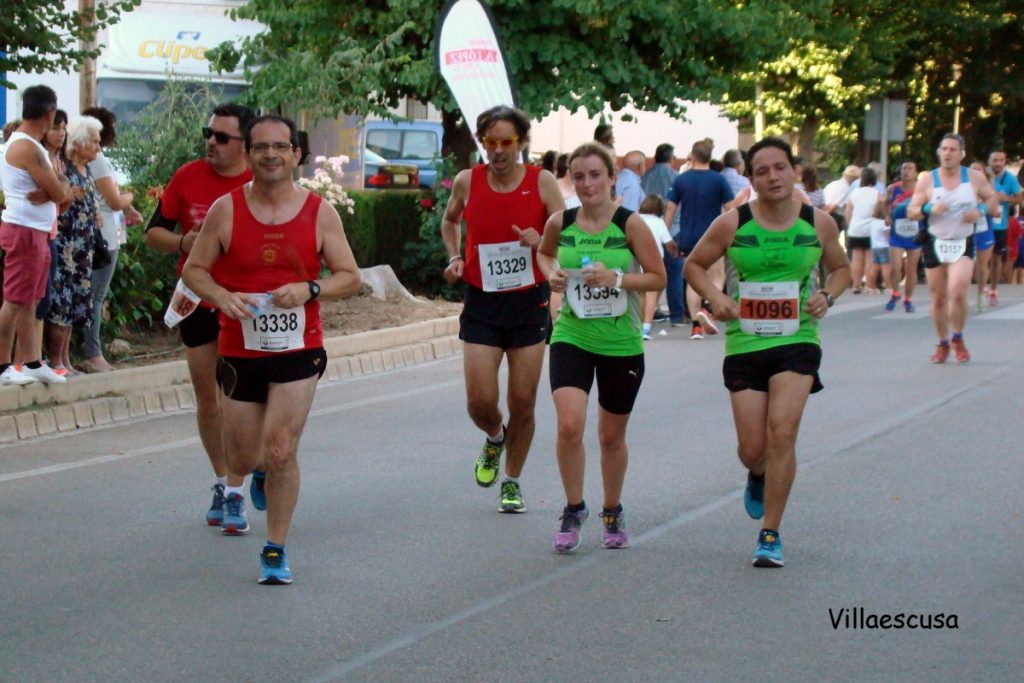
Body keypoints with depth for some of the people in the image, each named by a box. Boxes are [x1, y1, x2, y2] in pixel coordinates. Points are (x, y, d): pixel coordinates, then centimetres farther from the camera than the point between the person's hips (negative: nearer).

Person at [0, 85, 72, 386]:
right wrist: (60, 182, 3)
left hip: (36, 232, 10)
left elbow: (62, 190, 11)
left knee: (29, 302, 13)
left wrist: (51, 190, -11)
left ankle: (33, 363, 18)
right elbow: (60, 193, -18)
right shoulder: (28, 149, -18)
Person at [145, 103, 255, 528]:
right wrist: (185, 242, -15)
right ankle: (222, 481, 26)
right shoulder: (187, 178, 1)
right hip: (197, 302, 3)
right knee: (207, 398, 11)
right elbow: (154, 233, 6)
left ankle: (234, 494, -3)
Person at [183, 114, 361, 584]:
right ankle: (234, 488, 48)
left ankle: (275, 552, 5)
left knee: (281, 453, -11)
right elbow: (194, 270, 3)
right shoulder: (226, 210, -3)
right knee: (244, 460, 9)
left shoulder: (320, 213, -2)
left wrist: (309, 289, -17)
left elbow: (350, 278, 2)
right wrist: (223, 297, -18)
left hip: (298, 350, -1)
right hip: (240, 351, 1)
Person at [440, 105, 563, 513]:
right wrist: (454, 257, 5)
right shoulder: (467, 182, -1)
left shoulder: (542, 182, -5)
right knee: (480, 401, -7)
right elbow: (450, 220, 21)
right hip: (481, 303, 1)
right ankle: (494, 439, 30)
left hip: (529, 302, -1)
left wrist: (541, 242, -23)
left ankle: (512, 481, 23)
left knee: (523, 403, 3)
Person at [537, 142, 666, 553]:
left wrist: (617, 278, -20)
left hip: (622, 344, -1)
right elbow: (545, 253, 20)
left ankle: (612, 513, 35)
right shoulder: (560, 223, -2)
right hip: (572, 337, 1)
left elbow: (658, 277, -5)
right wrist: (551, 273, -2)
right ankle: (573, 509, 3)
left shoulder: (630, 224, -9)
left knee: (612, 436, 12)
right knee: (569, 424, -18)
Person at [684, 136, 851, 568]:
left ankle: (770, 535, -6)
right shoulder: (732, 224, -4)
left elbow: (841, 268, 17)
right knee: (753, 448, 1)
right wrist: (716, 297, -9)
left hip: (797, 341, 0)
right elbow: (694, 265, 9)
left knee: (782, 429, -17)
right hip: (744, 343, 1)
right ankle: (759, 476, 42)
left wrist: (827, 296, -4)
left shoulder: (818, 223, 0)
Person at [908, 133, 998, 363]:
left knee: (957, 293, -18)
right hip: (935, 244, 1)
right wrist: (929, 209, -21)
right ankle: (943, 344, 24)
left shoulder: (974, 178, 0)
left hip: (963, 244, -1)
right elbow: (911, 212, -1)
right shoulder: (927, 180, -1)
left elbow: (993, 199, 11)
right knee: (938, 298, 6)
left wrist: (981, 210, -10)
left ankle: (958, 339, 5)